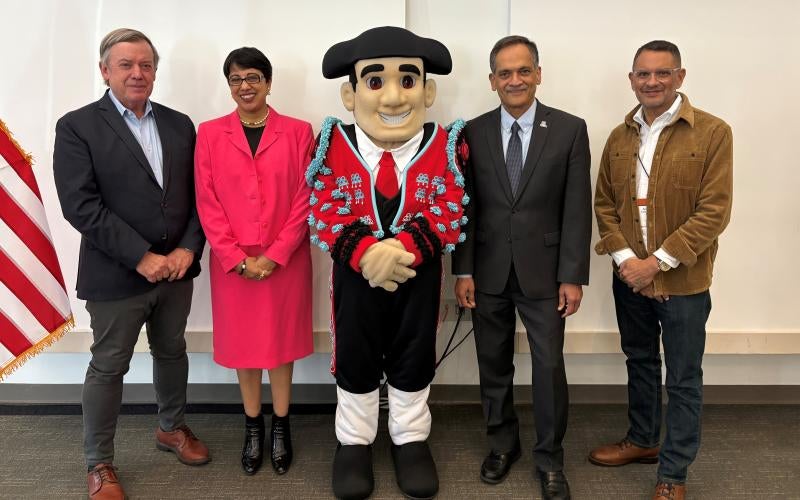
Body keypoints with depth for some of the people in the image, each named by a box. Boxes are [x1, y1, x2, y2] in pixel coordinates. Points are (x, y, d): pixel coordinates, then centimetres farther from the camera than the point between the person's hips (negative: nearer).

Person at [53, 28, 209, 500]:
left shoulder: (180, 124, 6)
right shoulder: (77, 126, -7)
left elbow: (198, 194, 5)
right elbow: (81, 205, -15)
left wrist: (189, 249, -10)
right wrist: (142, 257, -19)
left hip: (176, 267, 4)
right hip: (116, 275, -4)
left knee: (172, 352, 19)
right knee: (108, 368, 8)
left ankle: (172, 428, 41)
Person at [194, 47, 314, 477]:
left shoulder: (298, 132, -1)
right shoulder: (210, 133, 2)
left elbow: (305, 200, -5)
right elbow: (207, 203, -2)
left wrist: (274, 255, -12)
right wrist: (238, 258, -10)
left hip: (285, 261, -1)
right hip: (232, 264, 1)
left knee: (281, 343, 10)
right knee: (242, 345, 11)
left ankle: (281, 428, 27)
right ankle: (252, 429, 29)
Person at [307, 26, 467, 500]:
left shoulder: (445, 144, -9)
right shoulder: (335, 144, -9)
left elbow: (448, 216, -14)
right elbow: (326, 217, -12)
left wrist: (403, 247, -31)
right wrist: (366, 252, -30)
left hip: (419, 273, 1)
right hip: (355, 273, 0)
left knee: (414, 356, 15)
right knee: (355, 357, 14)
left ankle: (411, 439, 37)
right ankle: (354, 441, 35)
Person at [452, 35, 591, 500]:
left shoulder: (570, 129, -2)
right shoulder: (473, 132, 2)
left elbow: (578, 209, -4)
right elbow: (465, 207, 2)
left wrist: (573, 276, -7)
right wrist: (463, 271, -3)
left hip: (544, 271, -1)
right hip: (488, 271, 2)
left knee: (549, 367, 4)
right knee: (494, 366, 13)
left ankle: (550, 458, 24)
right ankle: (502, 443, 33)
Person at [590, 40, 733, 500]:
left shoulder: (713, 133, -10)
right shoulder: (620, 137, 5)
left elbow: (714, 212, -14)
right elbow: (604, 203, 6)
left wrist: (657, 262, -18)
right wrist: (624, 258, -9)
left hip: (683, 281, -4)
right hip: (629, 277, 5)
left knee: (683, 380, 7)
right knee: (640, 363, 20)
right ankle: (642, 440, 40)